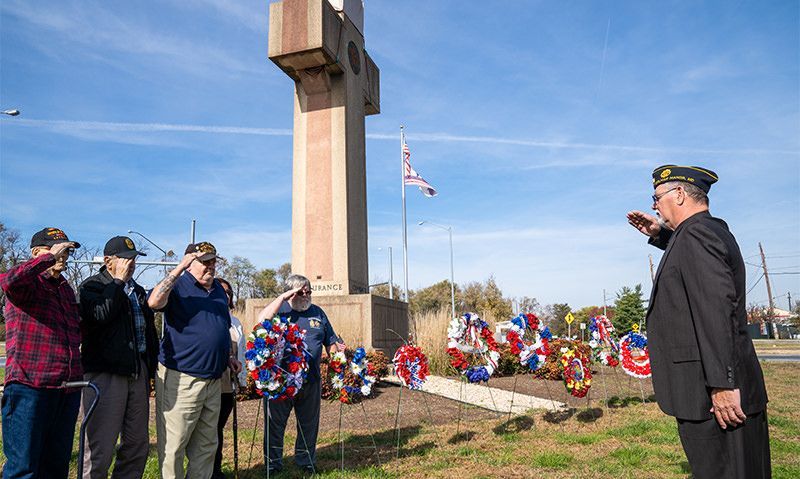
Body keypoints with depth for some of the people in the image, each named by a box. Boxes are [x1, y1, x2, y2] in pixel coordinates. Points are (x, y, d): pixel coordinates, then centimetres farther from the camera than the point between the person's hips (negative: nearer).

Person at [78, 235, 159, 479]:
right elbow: (100, 315, -21)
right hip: (105, 373, -6)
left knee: (138, 444, 11)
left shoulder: (138, 290, 19)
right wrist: (119, 281, -12)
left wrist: (151, 368, 18)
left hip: (138, 373, 7)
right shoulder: (91, 286, 0)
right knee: (101, 448, -6)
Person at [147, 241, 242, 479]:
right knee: (173, 447, 2)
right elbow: (154, 302, -30)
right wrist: (178, 269, -30)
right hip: (181, 379, -7)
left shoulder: (219, 290, 14)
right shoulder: (178, 286, -7)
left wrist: (227, 356, 15)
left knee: (207, 446, 16)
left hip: (213, 379, 7)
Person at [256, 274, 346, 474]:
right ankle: (273, 464, 18)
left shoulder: (318, 312, 14)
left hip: (311, 380, 4)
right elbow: (262, 320, -19)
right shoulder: (280, 308, 3)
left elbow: (331, 341, 19)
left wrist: (337, 349, -1)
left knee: (309, 424, 12)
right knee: (275, 423, 4)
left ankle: (306, 462, 26)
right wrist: (283, 297, -17)